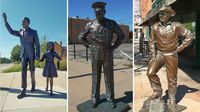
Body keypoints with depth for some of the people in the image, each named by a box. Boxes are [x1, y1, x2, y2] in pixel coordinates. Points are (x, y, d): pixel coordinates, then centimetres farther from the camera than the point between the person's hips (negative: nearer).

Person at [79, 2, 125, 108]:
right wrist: (90, 46, 2)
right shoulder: (90, 24, 1)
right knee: (95, 77, 6)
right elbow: (81, 37, 12)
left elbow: (121, 36, 7)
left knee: (109, 77, 5)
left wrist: (114, 47, -2)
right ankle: (95, 99, 20)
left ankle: (110, 98, 20)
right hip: (95, 54, 1)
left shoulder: (111, 23, -1)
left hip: (108, 54, 0)